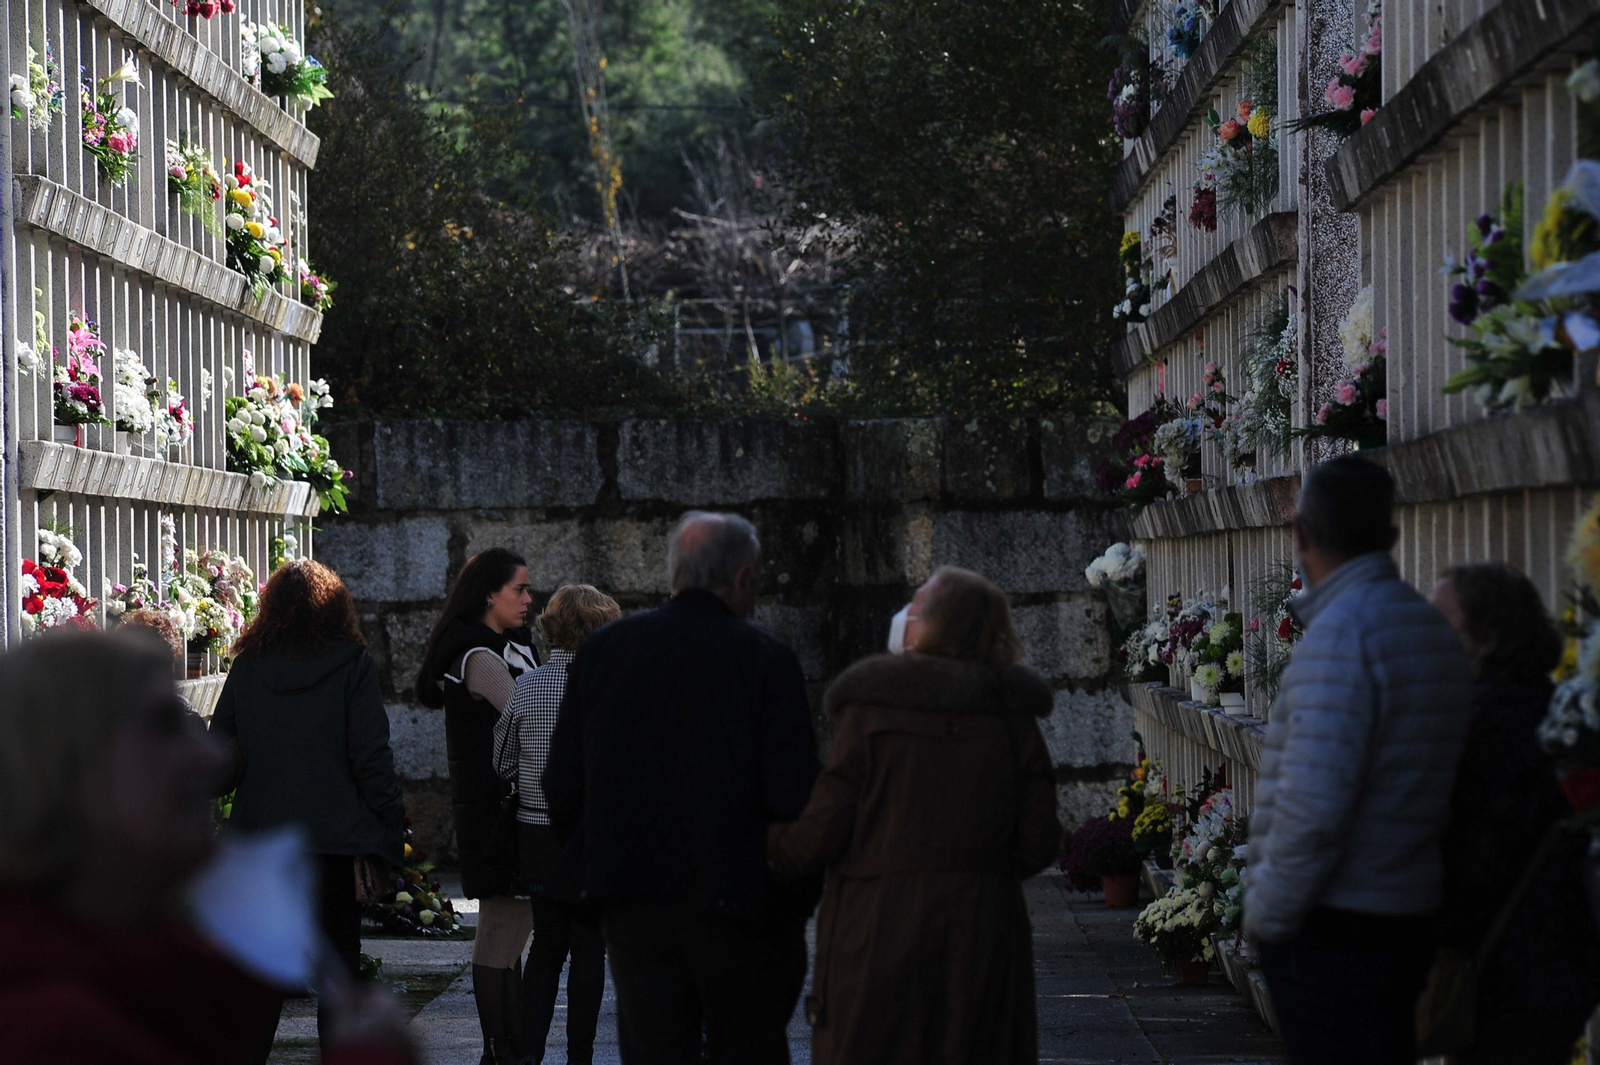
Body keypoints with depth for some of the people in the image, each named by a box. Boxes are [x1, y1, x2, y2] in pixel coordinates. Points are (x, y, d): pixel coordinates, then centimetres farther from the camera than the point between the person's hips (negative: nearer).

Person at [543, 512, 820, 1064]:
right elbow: (794, 795, -13)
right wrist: (796, 903, 0)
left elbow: (561, 786, 3)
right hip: (736, 906, -3)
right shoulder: (767, 660, -10)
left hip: (633, 908, 3)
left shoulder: (603, 648, 2)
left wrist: (590, 868, 16)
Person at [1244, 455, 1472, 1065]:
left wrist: (1267, 916, -12)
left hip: (1332, 930, -9)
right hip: (1406, 918, 9)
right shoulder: (1433, 630, 10)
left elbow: (1312, 808, -24)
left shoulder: (1340, 635, -17)